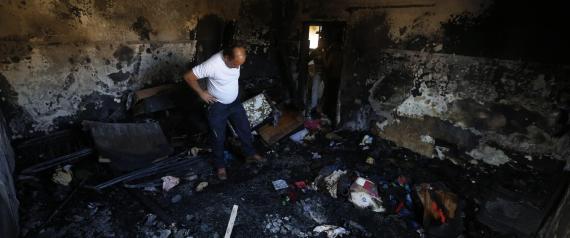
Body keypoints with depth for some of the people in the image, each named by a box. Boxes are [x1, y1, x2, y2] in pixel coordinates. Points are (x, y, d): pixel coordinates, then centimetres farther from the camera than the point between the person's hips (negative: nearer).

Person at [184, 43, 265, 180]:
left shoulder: (236, 59, -13)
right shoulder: (212, 65, -32)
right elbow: (188, 76, -22)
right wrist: (201, 93, -16)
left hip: (234, 102, 6)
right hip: (217, 106, -5)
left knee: (245, 129, 15)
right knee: (218, 138, 9)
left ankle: (250, 154, 37)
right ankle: (220, 165, 32)